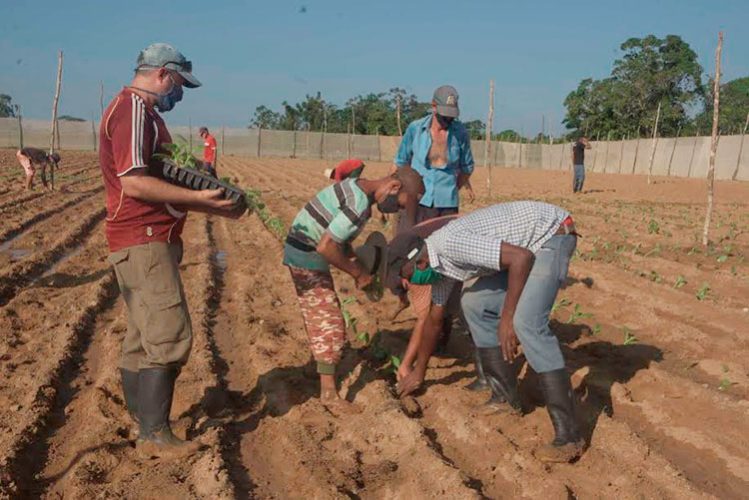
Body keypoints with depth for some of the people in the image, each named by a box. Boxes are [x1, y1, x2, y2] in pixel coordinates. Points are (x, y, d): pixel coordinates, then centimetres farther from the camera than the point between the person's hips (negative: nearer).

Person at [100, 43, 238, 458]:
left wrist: (210, 206, 17)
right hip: (144, 242, -11)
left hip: (147, 242, 11)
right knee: (170, 337, -9)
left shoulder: (141, 112, 22)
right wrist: (199, 197, -19)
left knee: (143, 338, 14)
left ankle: (141, 423, 24)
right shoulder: (133, 109, -11)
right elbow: (133, 182, -22)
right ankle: (155, 436, -2)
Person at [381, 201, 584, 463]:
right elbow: (434, 319, 18)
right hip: (527, 244, 10)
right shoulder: (438, 260, 5)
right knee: (474, 304, 11)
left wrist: (507, 317, -27)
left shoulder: (450, 244, -26)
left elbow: (521, 257, -31)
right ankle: (508, 399, 17)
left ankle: (569, 437, -20)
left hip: (552, 233, -10)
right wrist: (418, 372, 27)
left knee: (527, 322, -25)